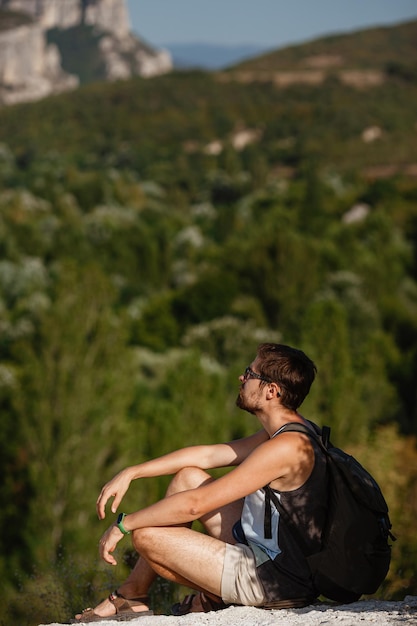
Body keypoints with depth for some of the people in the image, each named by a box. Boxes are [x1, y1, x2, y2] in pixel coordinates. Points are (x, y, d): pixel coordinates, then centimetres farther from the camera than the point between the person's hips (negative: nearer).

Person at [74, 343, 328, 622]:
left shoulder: (286, 448, -25)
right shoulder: (290, 431, 7)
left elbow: (194, 505, -23)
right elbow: (206, 455, 14)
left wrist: (123, 525, -12)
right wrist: (130, 473, 11)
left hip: (275, 582, -10)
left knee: (146, 535, -11)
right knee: (188, 477, 16)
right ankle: (131, 594, 21)